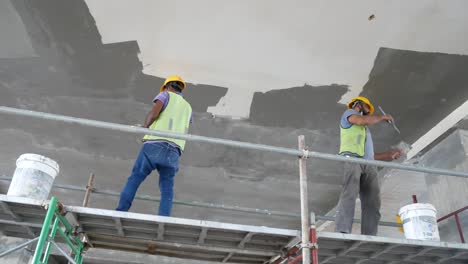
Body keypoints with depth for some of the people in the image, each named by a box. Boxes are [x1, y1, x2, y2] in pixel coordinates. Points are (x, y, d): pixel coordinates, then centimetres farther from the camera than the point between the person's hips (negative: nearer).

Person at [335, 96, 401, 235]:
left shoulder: (365, 129, 40)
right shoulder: (349, 112, 22)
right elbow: (363, 120, -2)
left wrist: (389, 155, 34)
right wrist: (382, 117, 13)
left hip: (368, 165, 7)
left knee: (372, 203, -9)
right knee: (349, 194, -25)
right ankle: (342, 232, -34)